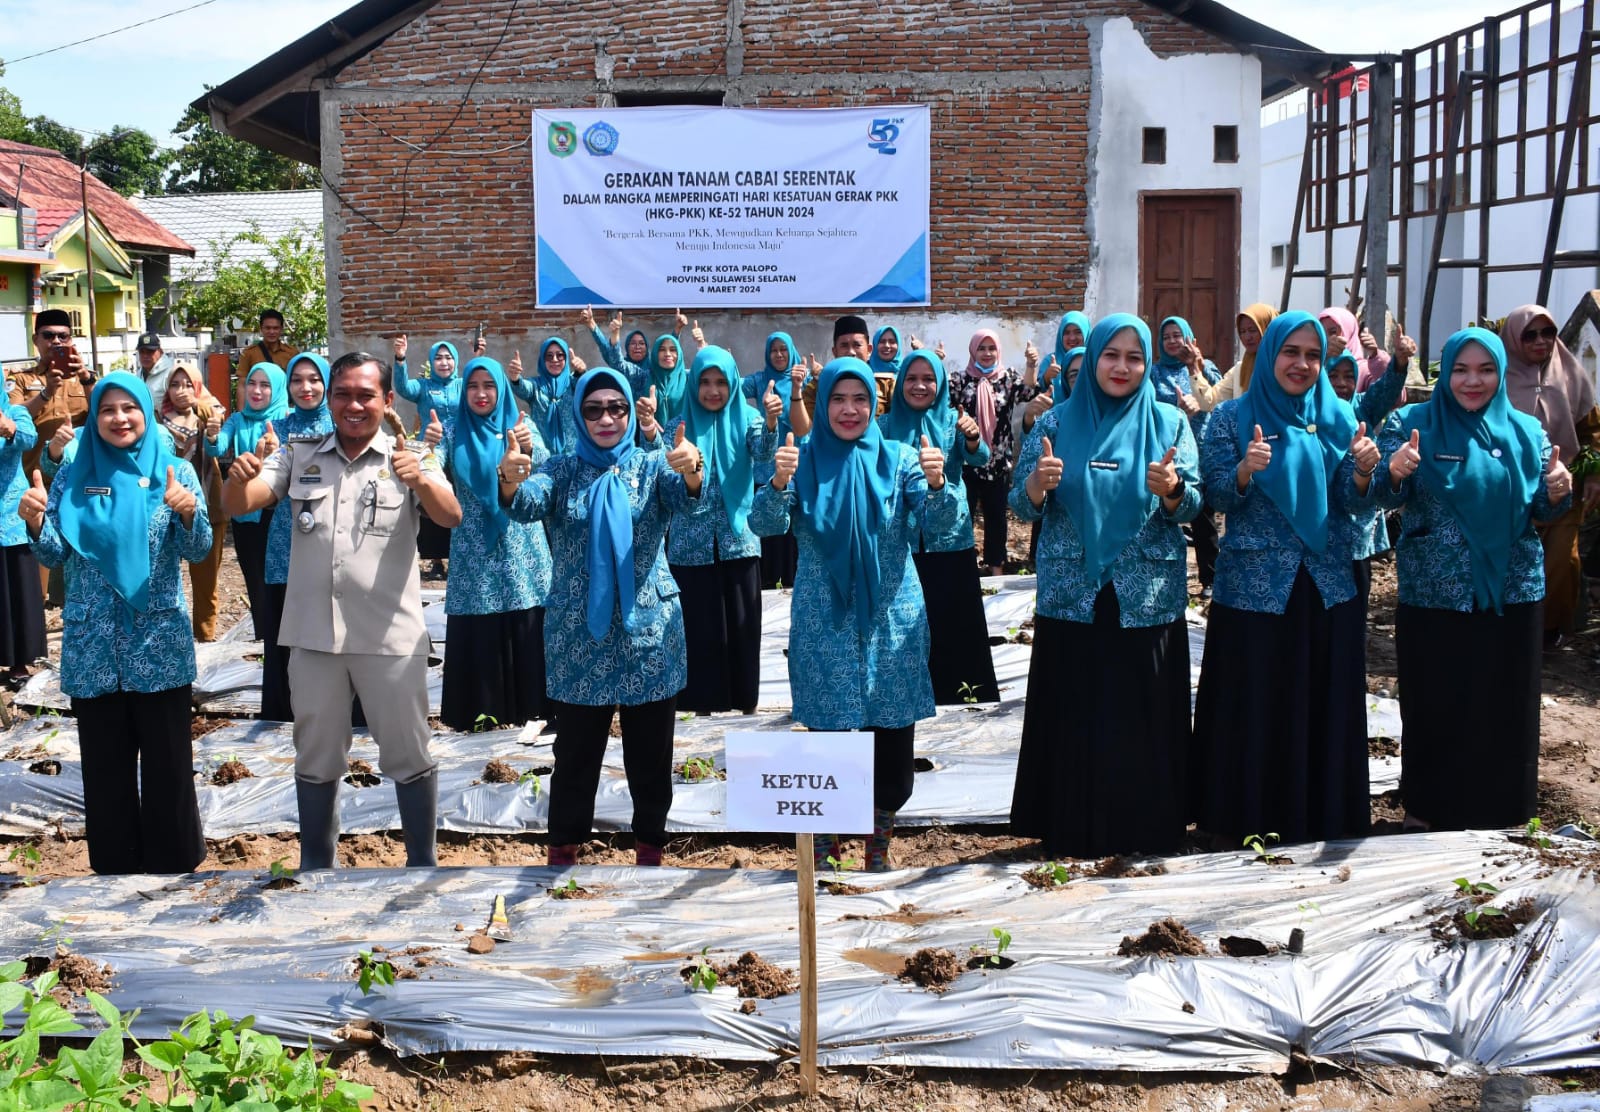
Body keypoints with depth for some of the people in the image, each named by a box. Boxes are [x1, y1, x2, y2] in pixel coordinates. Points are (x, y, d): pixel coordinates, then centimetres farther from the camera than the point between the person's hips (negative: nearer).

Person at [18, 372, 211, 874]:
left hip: (159, 643, -2)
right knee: (105, 766, 9)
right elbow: (55, 555, 3)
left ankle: (173, 862, 18)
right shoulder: (73, 476, 6)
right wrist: (35, 521, -17)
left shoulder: (174, 471, 1)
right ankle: (114, 865, 22)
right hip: (92, 648, 2)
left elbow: (198, 550, -7)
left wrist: (188, 512, -28)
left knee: (168, 762, 3)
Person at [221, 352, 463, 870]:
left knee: (409, 756, 7)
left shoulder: (409, 458, -1)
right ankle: (315, 862, 30)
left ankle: (422, 860, 22)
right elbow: (237, 506, -1)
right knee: (316, 759, 15)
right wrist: (238, 477, -25)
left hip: (390, 636, -2)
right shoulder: (300, 456, 7)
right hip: (314, 634, 3)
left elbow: (451, 516, -16)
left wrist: (421, 481, -38)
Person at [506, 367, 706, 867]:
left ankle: (650, 843, 24)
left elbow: (686, 497, -18)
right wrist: (510, 482, -41)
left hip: (648, 630, 0)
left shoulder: (652, 465, 3)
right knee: (575, 749, 5)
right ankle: (563, 845, 21)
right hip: (579, 634, 0)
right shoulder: (561, 470, 3)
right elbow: (527, 504, -17)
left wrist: (691, 470, -42)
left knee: (651, 750, 8)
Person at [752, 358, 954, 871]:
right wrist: (779, 482, -30)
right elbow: (765, 525, -10)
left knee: (892, 728, 5)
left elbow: (939, 523, -7)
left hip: (892, 617, 1)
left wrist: (936, 483, -28)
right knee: (827, 727, 2)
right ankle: (825, 835, 17)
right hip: (823, 621, -1)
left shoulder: (898, 459, 2)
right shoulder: (803, 461, 1)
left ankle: (880, 836, 21)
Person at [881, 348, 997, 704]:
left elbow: (979, 458, -14)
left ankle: (964, 692, 13)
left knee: (958, 621, 1)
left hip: (951, 538, 0)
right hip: (903, 541, 0)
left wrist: (972, 437, -35)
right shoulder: (887, 424, 3)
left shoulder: (953, 420, 2)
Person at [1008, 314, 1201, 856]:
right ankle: (1074, 829, 14)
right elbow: (1021, 506, 1)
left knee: (1144, 716, 3)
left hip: (1148, 596, 0)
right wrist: (1039, 481, -21)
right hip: (1072, 594, 0)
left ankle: (1143, 828, 17)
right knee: (1074, 715, 2)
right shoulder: (1057, 423, 4)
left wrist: (1171, 490, -22)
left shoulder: (1168, 422, 4)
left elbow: (1192, 505, 0)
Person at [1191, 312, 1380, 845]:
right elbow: (1215, 495, -8)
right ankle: (1249, 818, 15)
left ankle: (1322, 816, 22)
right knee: (1253, 710, 1)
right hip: (1253, 587, -3)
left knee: (1324, 707, 8)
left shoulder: (1338, 417, 8)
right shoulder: (1233, 416, 0)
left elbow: (1352, 505, 3)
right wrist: (1245, 469, -27)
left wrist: (1363, 471, -18)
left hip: (1326, 588, 3)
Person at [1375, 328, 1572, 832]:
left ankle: (1498, 816, 25)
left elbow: (1539, 511, 8)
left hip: (1511, 594, 3)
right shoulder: (1411, 423, -3)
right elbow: (1388, 496, -12)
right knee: (1434, 709, 6)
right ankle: (1427, 812, 21)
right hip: (1432, 595, -2)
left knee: (1503, 710, 9)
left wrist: (1557, 493, -14)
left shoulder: (1525, 430, 6)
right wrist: (1395, 473, -35)